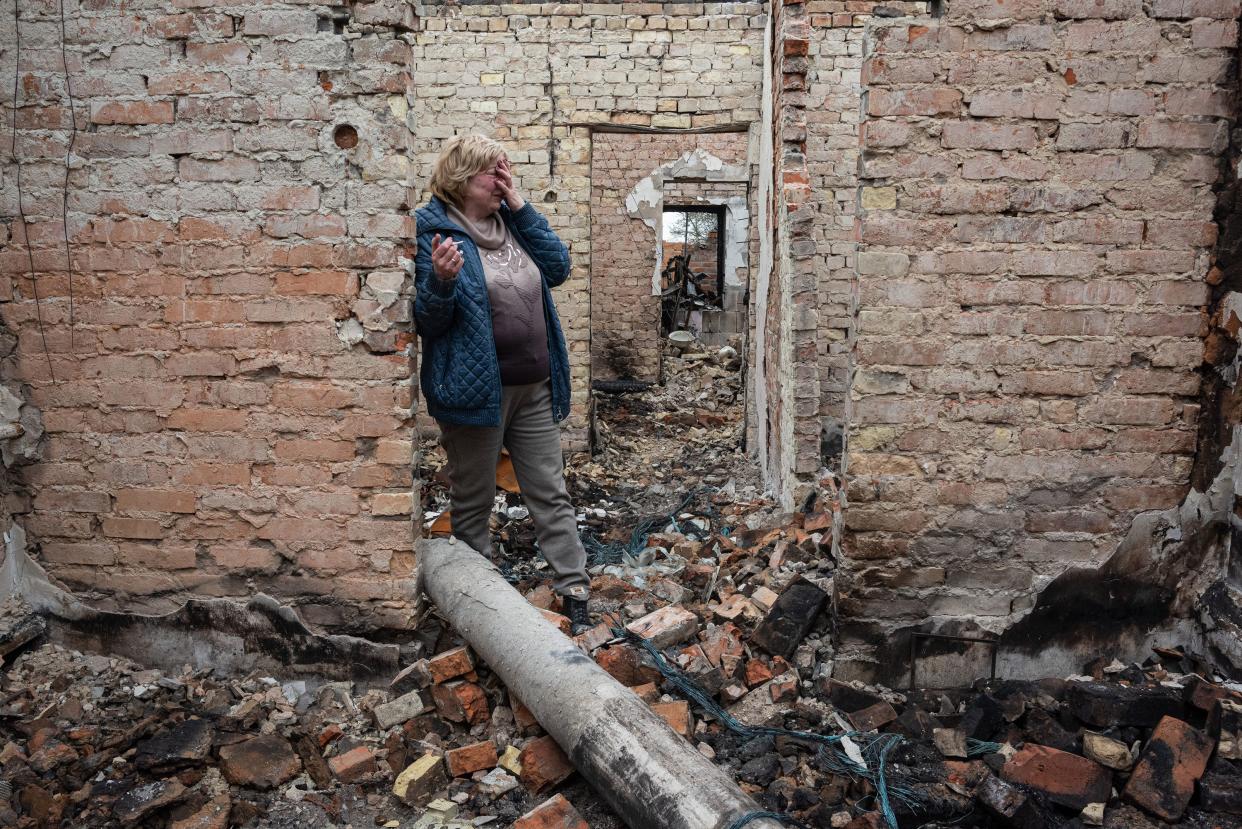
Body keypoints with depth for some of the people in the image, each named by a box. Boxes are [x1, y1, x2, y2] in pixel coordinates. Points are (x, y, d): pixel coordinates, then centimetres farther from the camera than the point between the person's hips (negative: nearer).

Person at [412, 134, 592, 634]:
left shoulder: (512, 221, 13)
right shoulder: (433, 229, -7)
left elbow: (558, 268, 2)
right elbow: (425, 320, -10)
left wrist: (521, 208, -2)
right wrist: (441, 280, -31)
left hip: (534, 388, 6)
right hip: (476, 388, -6)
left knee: (551, 494, 10)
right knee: (473, 501, 9)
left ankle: (574, 590, 18)